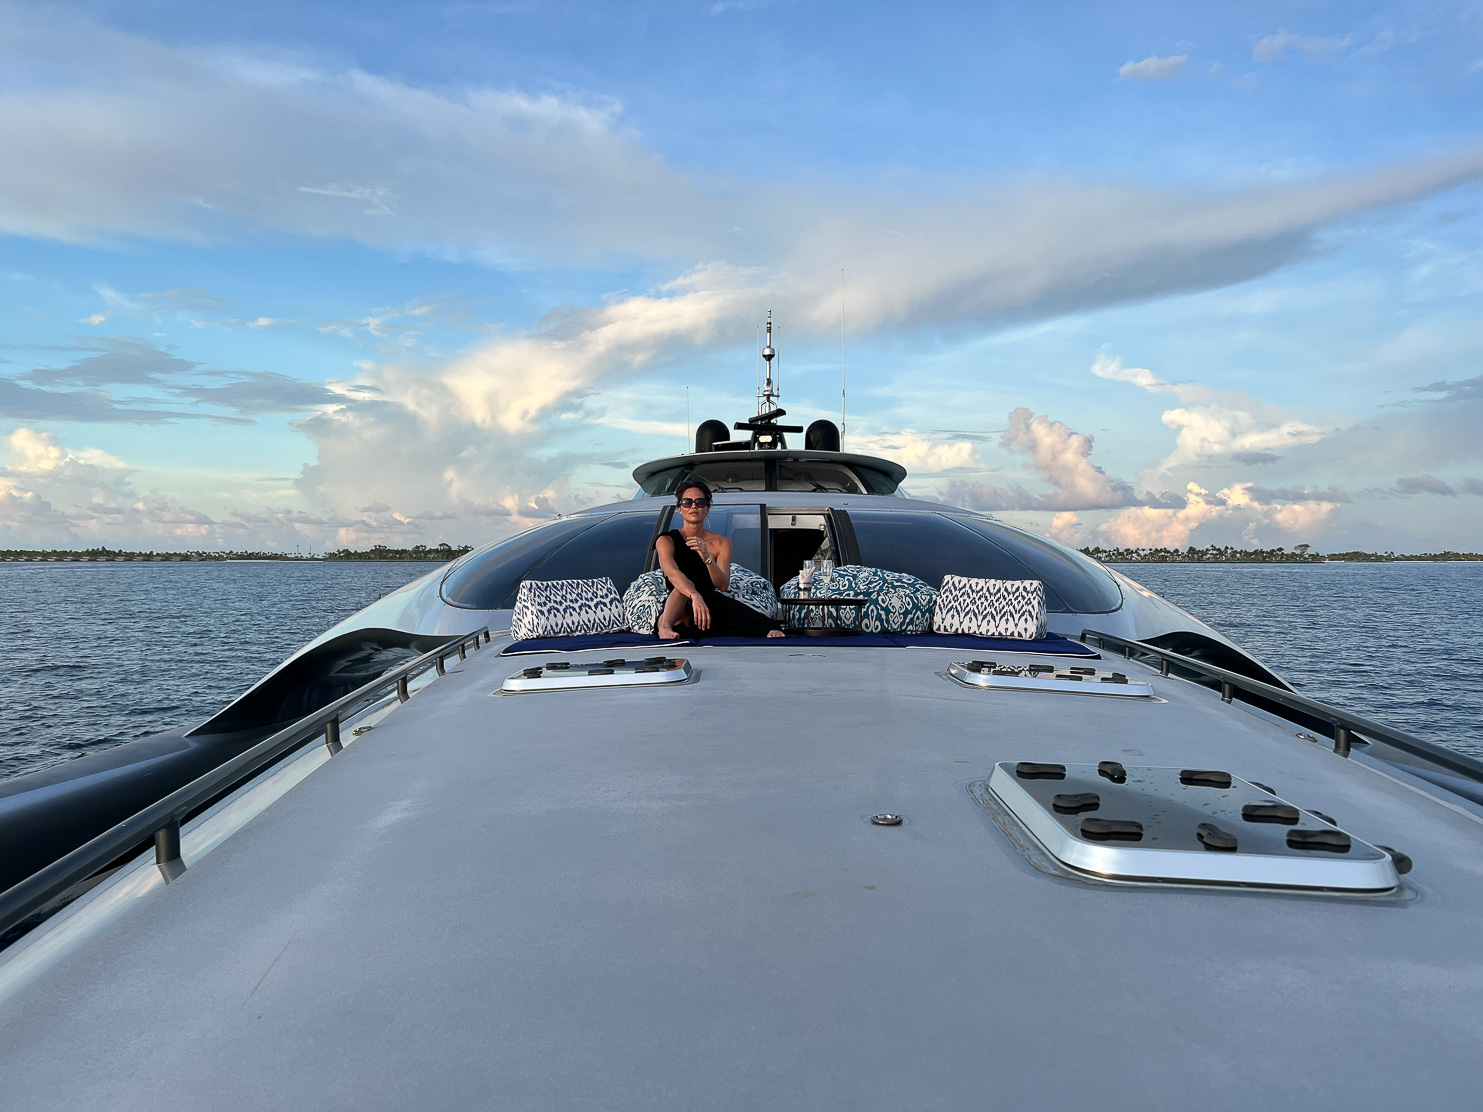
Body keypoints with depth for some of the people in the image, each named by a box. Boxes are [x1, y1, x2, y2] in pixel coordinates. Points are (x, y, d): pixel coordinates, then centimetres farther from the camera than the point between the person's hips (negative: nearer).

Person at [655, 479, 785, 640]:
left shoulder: (722, 543, 9)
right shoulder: (666, 541, 2)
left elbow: (723, 585, -7)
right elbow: (672, 572, -21)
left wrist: (706, 557, -26)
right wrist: (695, 596, -42)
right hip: (678, 611, -2)